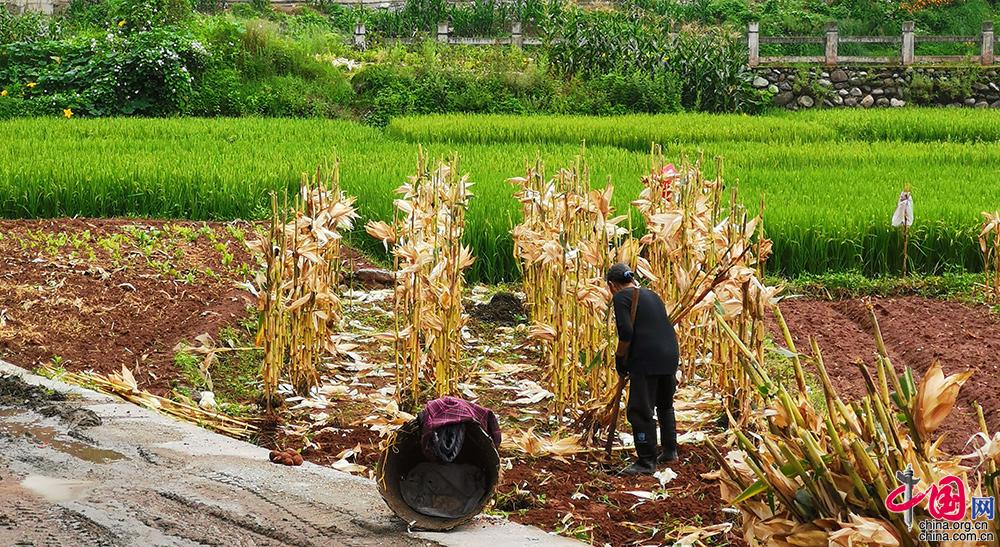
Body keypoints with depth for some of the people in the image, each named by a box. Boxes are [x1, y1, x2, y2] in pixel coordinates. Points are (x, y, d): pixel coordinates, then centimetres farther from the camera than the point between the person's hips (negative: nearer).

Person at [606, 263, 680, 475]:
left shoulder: (621, 297, -1)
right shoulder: (650, 295, 22)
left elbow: (626, 333, -14)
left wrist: (620, 358, 0)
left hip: (646, 360, -8)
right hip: (670, 355, 8)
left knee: (640, 411, -2)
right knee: (665, 405, 25)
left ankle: (646, 462, 0)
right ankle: (670, 451, 33)